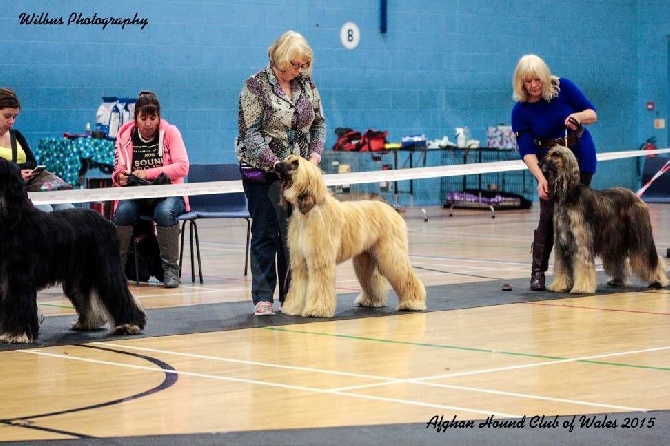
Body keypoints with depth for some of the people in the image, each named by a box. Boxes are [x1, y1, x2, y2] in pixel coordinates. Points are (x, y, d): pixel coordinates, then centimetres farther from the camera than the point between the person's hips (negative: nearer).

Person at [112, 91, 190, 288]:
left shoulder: (170, 132, -4)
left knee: (165, 212, -36)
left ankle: (170, 268, -23)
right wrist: (120, 177, -21)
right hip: (137, 195, 2)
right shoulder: (125, 136, 2)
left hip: (168, 193, -2)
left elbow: (182, 167, -15)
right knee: (123, 211, -32)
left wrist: (148, 173, -23)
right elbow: (119, 173, 5)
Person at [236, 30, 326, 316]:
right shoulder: (256, 86, -10)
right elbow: (250, 132, -13)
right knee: (265, 234, -1)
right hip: (263, 172, -4)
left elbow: (319, 123, 13)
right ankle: (263, 298, 1)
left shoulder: (307, 84, 5)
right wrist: (274, 163, -21)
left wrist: (316, 153, -3)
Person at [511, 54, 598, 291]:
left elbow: (593, 114, -5)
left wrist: (577, 116, -27)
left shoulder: (563, 87, -12)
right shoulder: (520, 111, -12)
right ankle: (538, 272, -5)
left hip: (581, 158, 0)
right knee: (549, 217, -9)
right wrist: (540, 178, -30)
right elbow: (527, 150, -17)